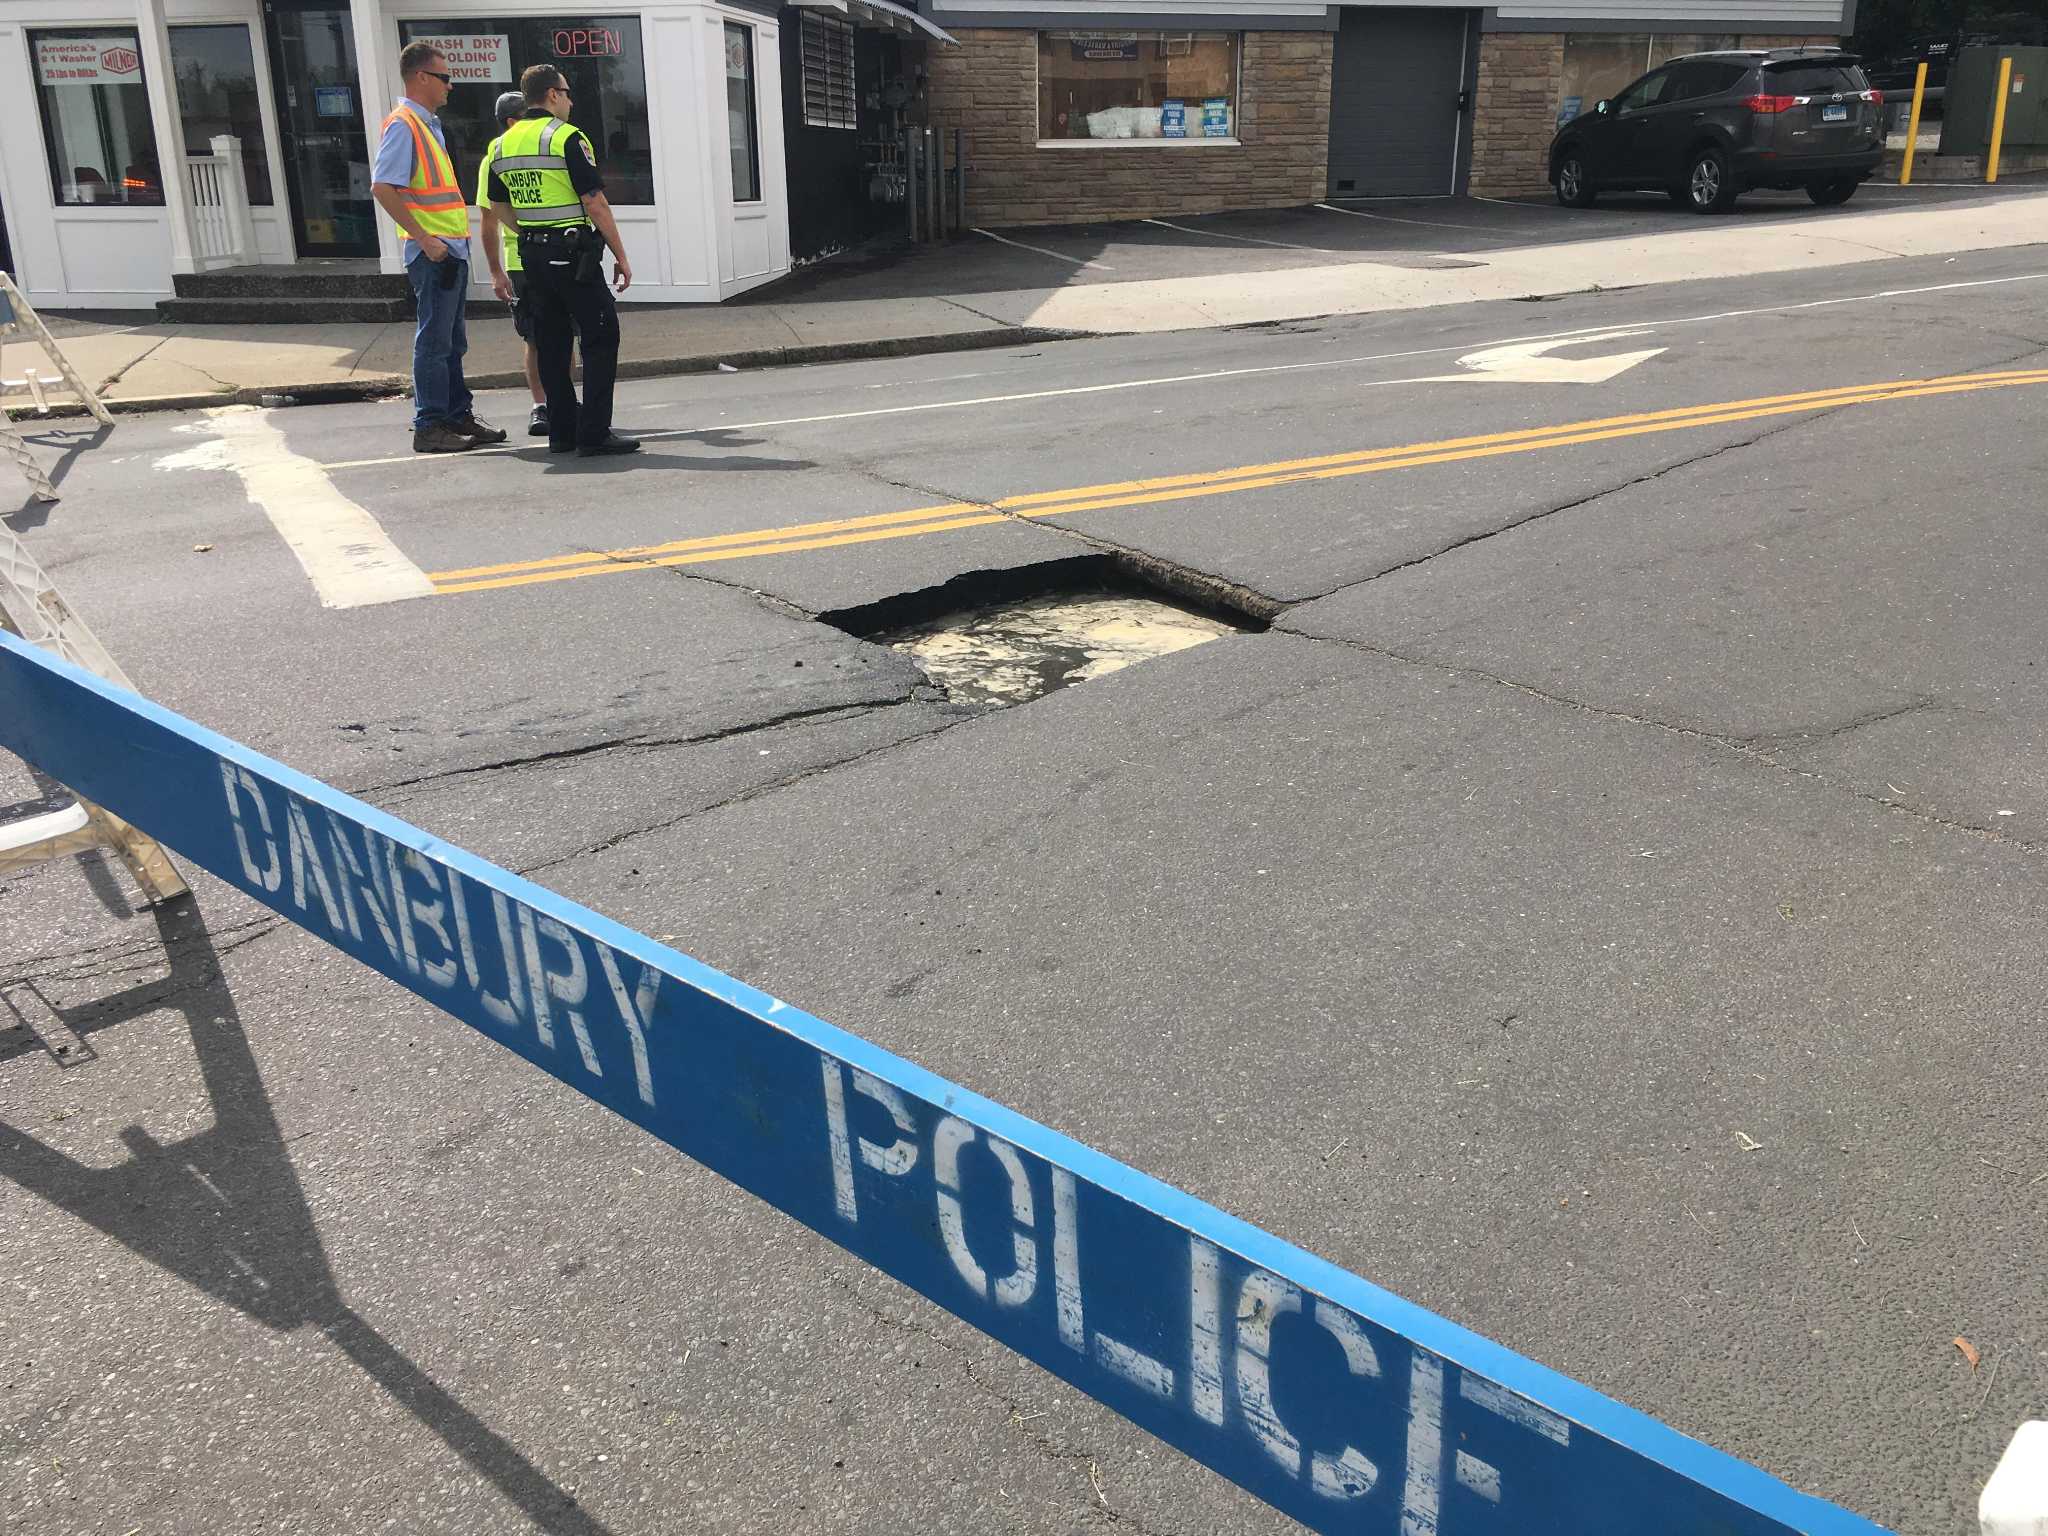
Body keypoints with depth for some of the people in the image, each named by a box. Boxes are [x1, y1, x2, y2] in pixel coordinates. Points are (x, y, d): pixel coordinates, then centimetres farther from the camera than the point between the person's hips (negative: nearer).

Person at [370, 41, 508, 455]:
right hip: (433, 251, -9)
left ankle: (458, 415, 21)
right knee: (434, 341, -7)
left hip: (452, 249, 9)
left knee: (452, 341, 14)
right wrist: (424, 239, -22)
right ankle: (429, 427, -3)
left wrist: (456, 236, 17)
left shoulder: (428, 124, 18)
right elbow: (382, 188, -20)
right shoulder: (403, 125, -11)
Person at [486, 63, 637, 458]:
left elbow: (500, 206, 18)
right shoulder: (567, 138, -11)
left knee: (552, 343, 12)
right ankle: (594, 433, -7)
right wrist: (621, 256, -9)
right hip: (573, 252, -7)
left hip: (531, 254, 7)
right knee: (600, 338, -3)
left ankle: (560, 431, 15)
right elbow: (595, 204, -13)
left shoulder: (504, 144, 11)